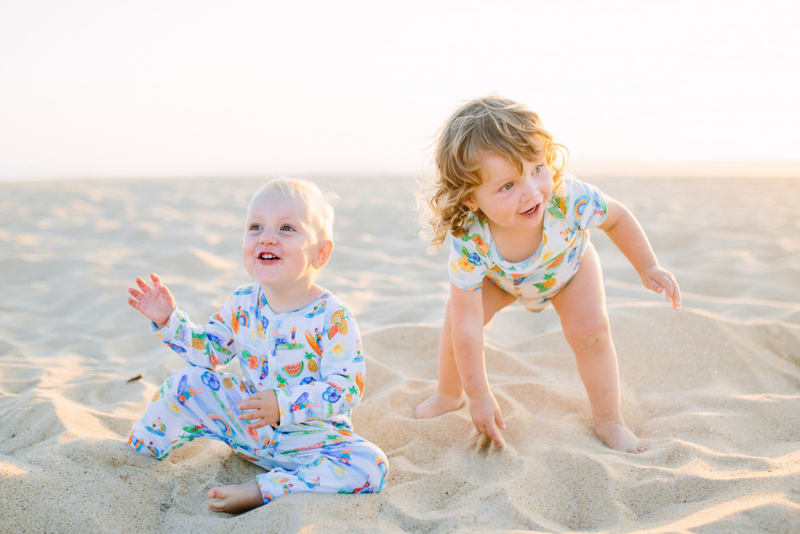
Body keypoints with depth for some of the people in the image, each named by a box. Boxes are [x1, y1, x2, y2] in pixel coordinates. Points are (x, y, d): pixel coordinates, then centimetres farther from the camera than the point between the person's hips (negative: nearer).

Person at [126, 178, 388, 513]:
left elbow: (346, 386, -27)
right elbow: (206, 350, 8)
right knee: (186, 384, -4)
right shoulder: (242, 304, -5)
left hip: (310, 435, -4)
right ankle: (137, 453, 17)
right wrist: (168, 320, -5)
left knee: (371, 466, -30)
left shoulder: (332, 317, -23)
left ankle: (259, 492, -30)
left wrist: (284, 404, -36)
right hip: (247, 420, 4)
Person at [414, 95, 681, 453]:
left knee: (590, 330, -17)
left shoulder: (568, 197, -44)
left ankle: (608, 421, 5)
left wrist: (648, 268, -10)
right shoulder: (469, 243, -44)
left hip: (568, 265, 0)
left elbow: (616, 218, -18)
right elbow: (467, 328, -37)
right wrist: (479, 396, -31)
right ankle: (449, 396, 20)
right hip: (500, 275, 0)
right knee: (455, 320, -10)